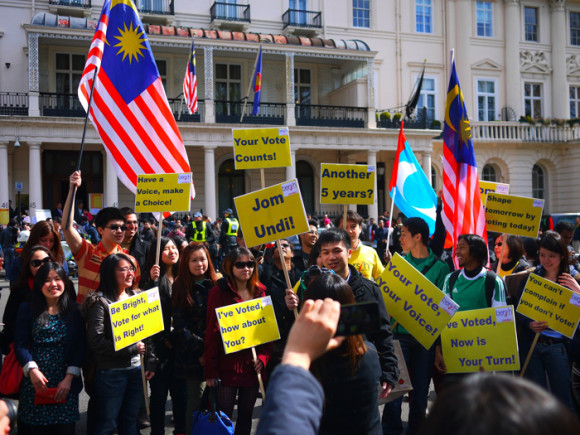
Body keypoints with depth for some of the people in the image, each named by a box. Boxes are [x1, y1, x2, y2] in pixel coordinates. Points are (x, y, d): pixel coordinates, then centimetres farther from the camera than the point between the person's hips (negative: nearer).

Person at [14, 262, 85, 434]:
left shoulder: (74, 310, 4)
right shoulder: (28, 309, 4)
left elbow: (80, 346, 1)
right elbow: (20, 344, -1)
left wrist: (70, 378, -7)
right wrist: (32, 370, -14)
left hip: (65, 381, 1)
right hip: (34, 380, 0)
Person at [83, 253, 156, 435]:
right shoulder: (100, 302, -11)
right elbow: (96, 341, -18)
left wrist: (151, 362, 6)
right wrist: (131, 348, -15)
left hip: (137, 369, 6)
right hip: (111, 371, -6)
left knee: (130, 420, 17)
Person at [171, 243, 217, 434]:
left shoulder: (217, 284, 6)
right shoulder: (180, 288, 1)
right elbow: (180, 326, -2)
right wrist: (199, 352, -9)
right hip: (192, 356, -2)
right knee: (196, 400, 2)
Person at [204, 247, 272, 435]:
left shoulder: (260, 292, 6)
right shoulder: (219, 292, -7)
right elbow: (212, 332, -9)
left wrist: (263, 356, -5)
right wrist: (211, 371, -11)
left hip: (252, 367, 4)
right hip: (227, 367, -4)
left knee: (246, 416, 14)